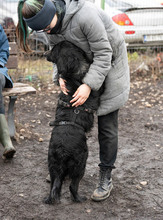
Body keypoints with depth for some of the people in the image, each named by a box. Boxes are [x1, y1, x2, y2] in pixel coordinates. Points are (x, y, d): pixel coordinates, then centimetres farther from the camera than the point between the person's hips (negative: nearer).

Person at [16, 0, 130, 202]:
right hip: (84, 64, 6)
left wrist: (89, 85, -35)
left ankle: (105, 179, 8)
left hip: (109, 63, -6)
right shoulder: (50, 22, -13)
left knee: (107, 125, -3)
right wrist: (61, 76, -19)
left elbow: (103, 54, -29)